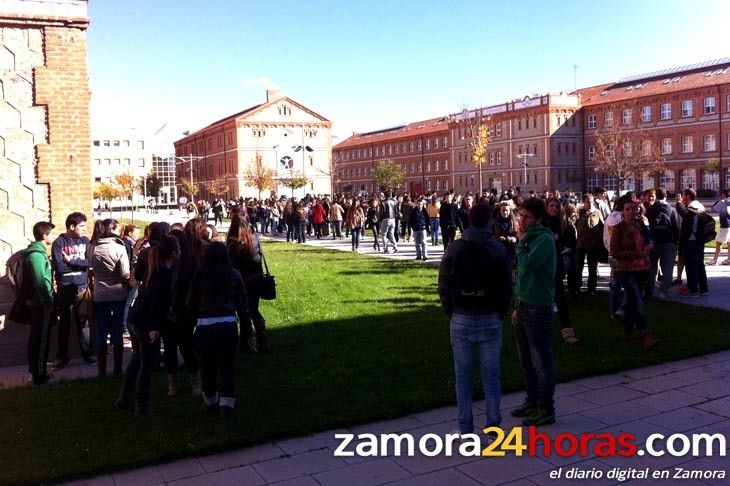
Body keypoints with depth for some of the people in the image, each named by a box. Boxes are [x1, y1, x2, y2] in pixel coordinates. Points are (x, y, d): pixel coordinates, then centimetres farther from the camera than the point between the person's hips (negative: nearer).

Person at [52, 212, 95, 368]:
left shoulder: (85, 241, 4)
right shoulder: (59, 242, -5)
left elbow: (90, 262, -7)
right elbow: (58, 267, -15)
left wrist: (70, 261, -12)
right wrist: (79, 262, -9)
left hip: (82, 287, 2)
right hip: (64, 288, -2)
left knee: (83, 321, 8)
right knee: (64, 323, 9)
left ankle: (88, 353, 16)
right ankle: (62, 356, 18)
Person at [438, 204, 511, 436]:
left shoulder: (454, 248, -1)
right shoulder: (498, 249, -3)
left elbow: (444, 286, 0)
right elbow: (506, 288, -2)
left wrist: (450, 311, 10)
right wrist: (499, 311, 11)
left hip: (460, 320, 1)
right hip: (490, 319, 0)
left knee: (463, 376, 8)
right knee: (491, 375, 6)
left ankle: (465, 430, 13)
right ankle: (493, 428, 12)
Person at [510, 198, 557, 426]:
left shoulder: (544, 240, -14)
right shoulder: (529, 238, 13)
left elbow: (526, 266, -27)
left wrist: (521, 241, -13)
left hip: (539, 309, -8)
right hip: (524, 306, 9)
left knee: (541, 361, 1)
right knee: (526, 359, 16)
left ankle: (546, 409, 11)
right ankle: (532, 400, 28)